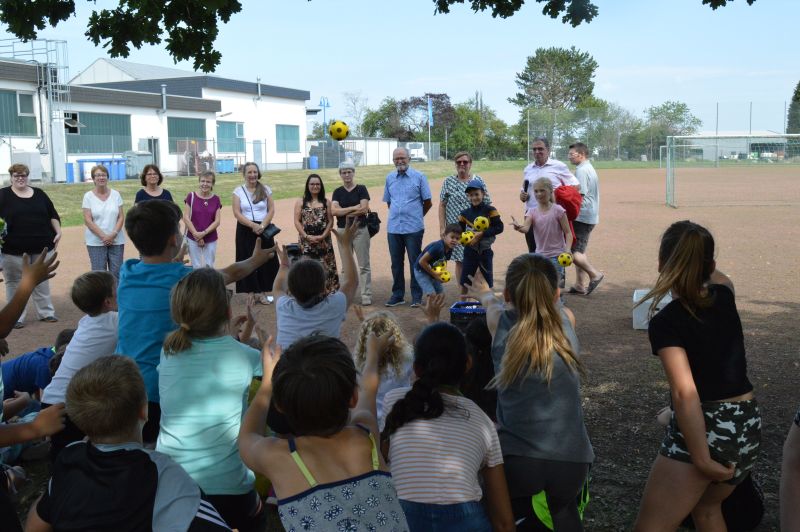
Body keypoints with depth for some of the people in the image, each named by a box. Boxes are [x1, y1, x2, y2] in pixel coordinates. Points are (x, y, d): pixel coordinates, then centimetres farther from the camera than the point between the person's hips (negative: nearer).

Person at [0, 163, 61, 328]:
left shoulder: (39, 194, 10)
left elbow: (52, 215, 14)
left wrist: (58, 232, 4)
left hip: (41, 247, 3)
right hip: (14, 249, -3)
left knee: (42, 280, 11)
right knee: (15, 282, 5)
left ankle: (46, 312, 20)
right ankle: (16, 317, 13)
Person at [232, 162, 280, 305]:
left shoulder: (266, 190, 4)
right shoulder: (238, 191, 1)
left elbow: (271, 210, 1)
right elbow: (237, 213, -5)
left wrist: (262, 225, -15)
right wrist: (253, 225, -17)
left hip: (264, 229, 1)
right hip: (246, 230, -1)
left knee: (266, 260, 1)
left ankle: (266, 291, 10)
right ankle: (255, 291, 9)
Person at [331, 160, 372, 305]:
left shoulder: (361, 189, 1)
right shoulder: (338, 192, 8)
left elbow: (364, 209, -12)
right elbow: (333, 211, -7)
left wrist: (343, 213, -7)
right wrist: (354, 208, -13)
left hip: (360, 230, -3)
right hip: (342, 231, 3)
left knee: (363, 265, -2)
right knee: (345, 266, 9)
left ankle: (366, 295, 1)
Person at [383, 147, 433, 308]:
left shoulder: (419, 177, -3)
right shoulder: (389, 178, 9)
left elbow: (427, 202, 2)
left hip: (413, 228, -4)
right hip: (393, 228, 4)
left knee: (415, 262, 2)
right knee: (396, 263, 9)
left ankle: (417, 297, 10)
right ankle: (397, 295, 20)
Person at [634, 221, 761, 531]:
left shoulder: (665, 321, -15)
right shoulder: (724, 296, 2)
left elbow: (685, 393, -25)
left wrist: (703, 460, -22)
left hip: (702, 431, -7)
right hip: (748, 426, 7)